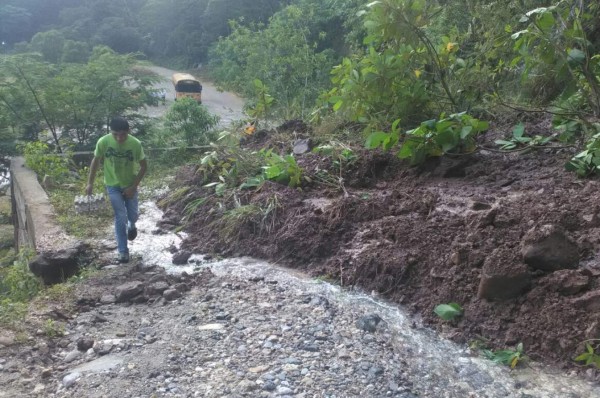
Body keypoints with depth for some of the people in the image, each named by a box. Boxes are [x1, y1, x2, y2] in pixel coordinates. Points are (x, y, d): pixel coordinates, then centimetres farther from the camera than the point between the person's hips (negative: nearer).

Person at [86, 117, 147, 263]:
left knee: (133, 215, 11)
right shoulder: (103, 142, -21)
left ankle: (131, 225, 50)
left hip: (130, 185, 1)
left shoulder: (135, 144, -22)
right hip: (113, 185, -1)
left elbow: (143, 166, -10)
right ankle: (123, 251, 8)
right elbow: (96, 161, -4)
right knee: (120, 217, -5)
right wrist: (90, 183, -2)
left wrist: (134, 187, -14)